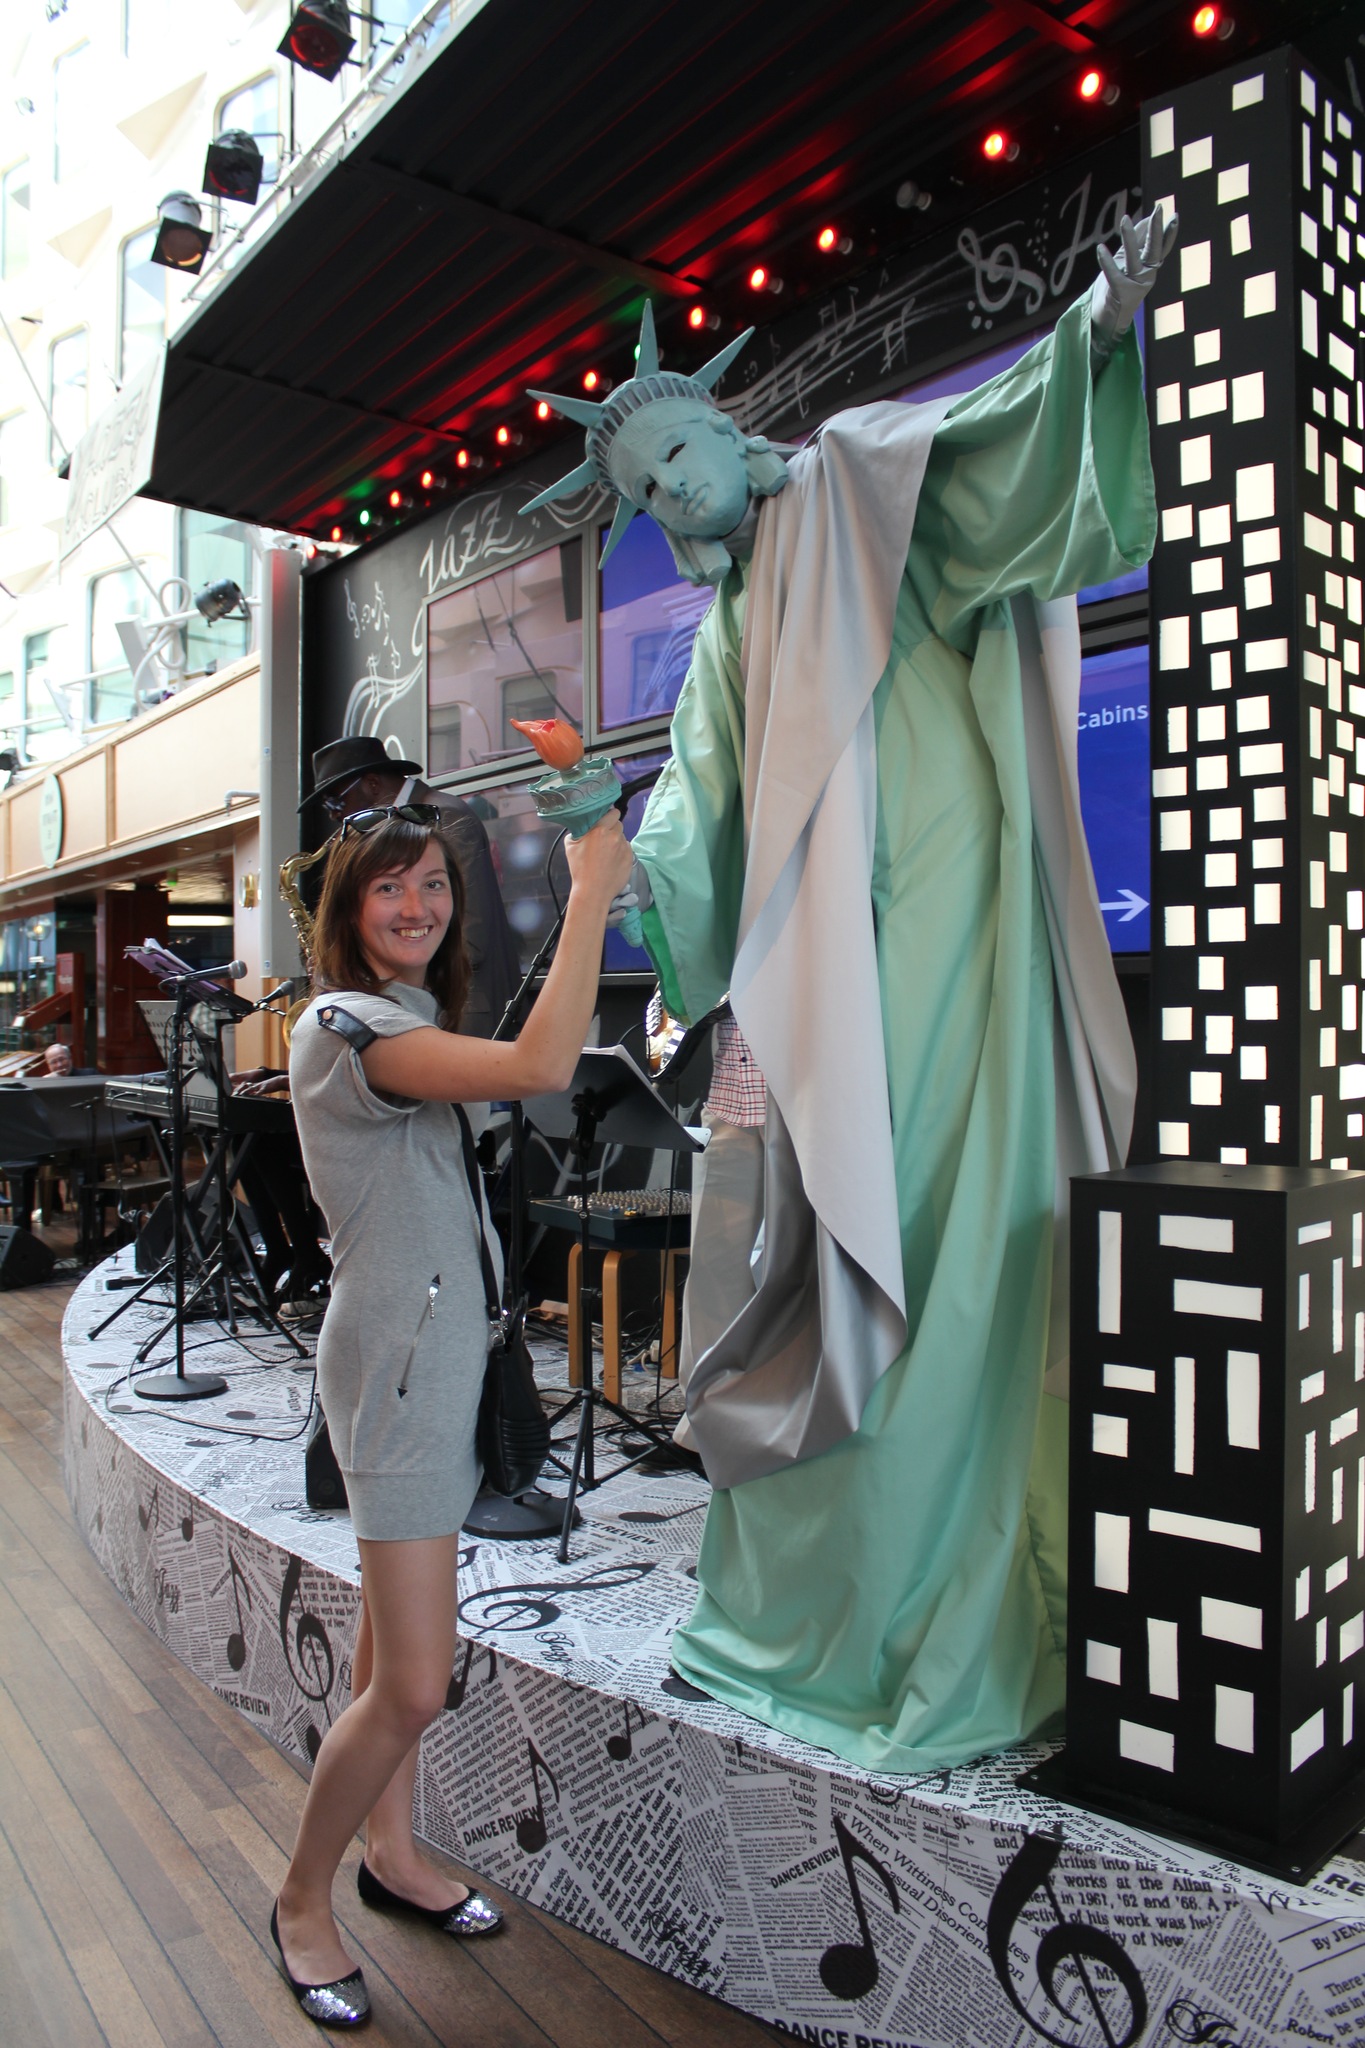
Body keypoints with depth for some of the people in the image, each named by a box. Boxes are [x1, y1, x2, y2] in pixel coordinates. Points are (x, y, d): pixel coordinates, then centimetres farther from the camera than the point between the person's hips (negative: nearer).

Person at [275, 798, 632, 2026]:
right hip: (396, 1362, -10)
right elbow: (542, 1066, -32)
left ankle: (392, 1852, 37)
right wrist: (592, 890, -26)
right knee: (415, 1685, -4)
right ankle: (303, 1901, 19)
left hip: (440, 1355, 10)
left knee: (393, 1638, 21)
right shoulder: (343, 1026, -20)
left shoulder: (410, 1025, 14)